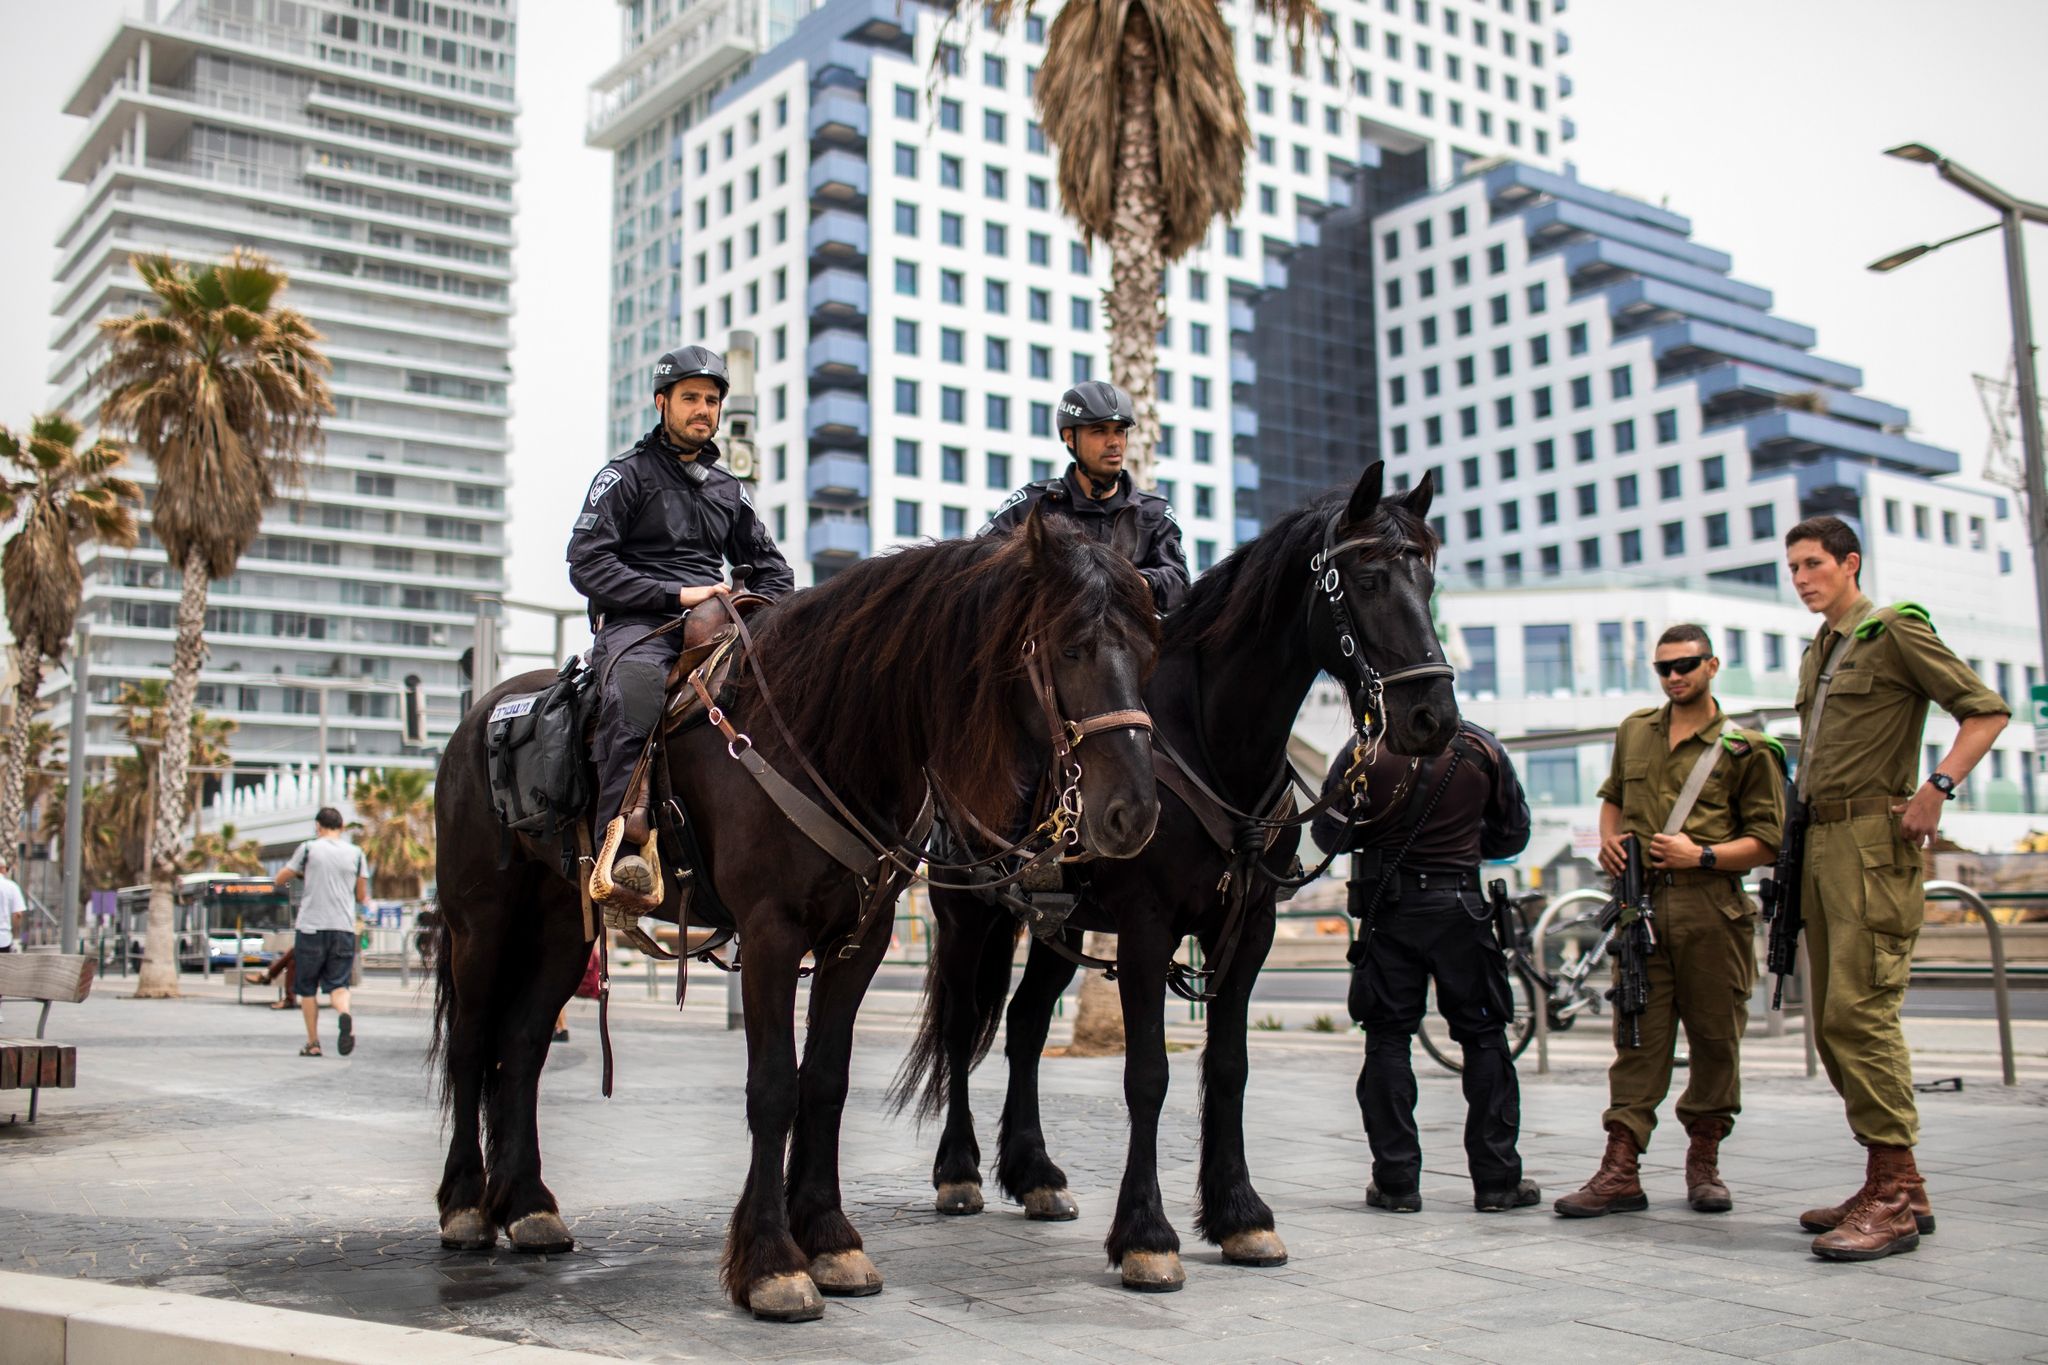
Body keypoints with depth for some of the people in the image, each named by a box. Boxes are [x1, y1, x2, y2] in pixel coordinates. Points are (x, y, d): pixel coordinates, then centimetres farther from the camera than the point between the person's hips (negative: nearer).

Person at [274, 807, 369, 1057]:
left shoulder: (309, 849, 0)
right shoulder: (355, 853, 7)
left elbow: (279, 879, 9)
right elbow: (362, 895, 10)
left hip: (311, 926, -2)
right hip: (344, 928, 2)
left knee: (308, 989, 11)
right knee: (338, 983, 4)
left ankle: (313, 1043, 12)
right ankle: (344, 1014, -28)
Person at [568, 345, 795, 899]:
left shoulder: (728, 489, 23)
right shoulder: (626, 475, 7)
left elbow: (772, 567, 29)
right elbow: (587, 565, -5)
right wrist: (675, 594, -13)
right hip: (636, 623, -5)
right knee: (636, 682, -40)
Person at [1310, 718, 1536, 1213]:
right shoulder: (1482, 747, 0)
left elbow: (1328, 833, -4)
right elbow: (1513, 834, 8)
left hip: (1389, 909, -1)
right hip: (1460, 905, 1)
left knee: (1387, 1038, 6)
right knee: (1484, 1037, 9)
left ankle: (1397, 1181, 6)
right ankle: (1496, 1179, 11)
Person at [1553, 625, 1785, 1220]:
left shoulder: (1747, 749, 2)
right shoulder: (1633, 731, 16)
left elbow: (1767, 841, 0)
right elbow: (1613, 797, 32)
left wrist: (1701, 856, -14)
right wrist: (1608, 839, 12)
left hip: (1712, 909, -2)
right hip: (1642, 907, 3)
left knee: (1715, 1039, 5)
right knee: (1638, 1038, -1)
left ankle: (1704, 1162, 20)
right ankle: (1620, 1172, -4)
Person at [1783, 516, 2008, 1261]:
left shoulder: (1896, 630, -2)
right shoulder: (1816, 654, 21)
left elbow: (1987, 709, -8)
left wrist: (1937, 786, -19)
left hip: (1873, 838, -9)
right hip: (1821, 843, 9)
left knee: (1860, 1010, -15)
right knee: (1834, 1021, 8)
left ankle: (1892, 1197, -11)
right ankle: (1898, 1188, 16)